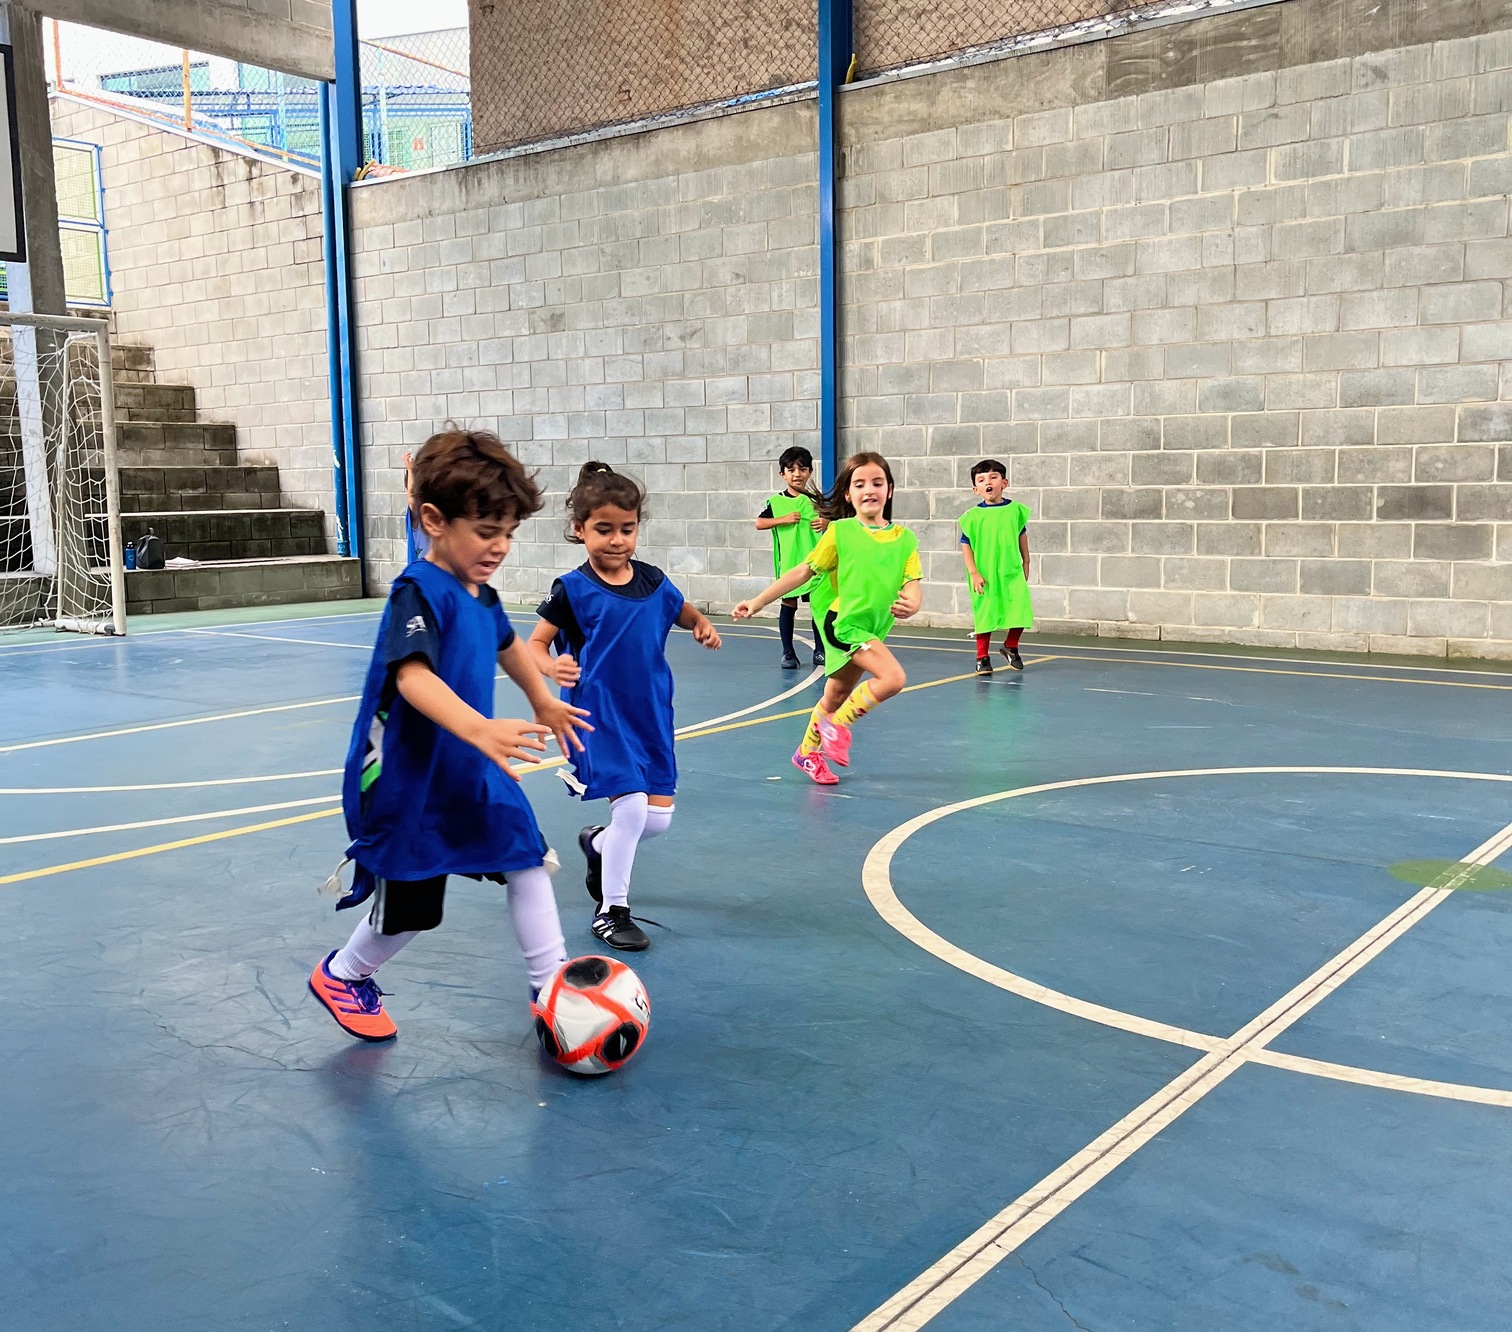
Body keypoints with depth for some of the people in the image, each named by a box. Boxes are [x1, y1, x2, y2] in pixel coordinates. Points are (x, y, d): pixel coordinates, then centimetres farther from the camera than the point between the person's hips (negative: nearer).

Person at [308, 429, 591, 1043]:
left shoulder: (481, 595, 3)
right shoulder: (419, 593, -24)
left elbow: (506, 645, 25)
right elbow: (412, 675, -41)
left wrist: (543, 703, 35)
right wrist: (478, 728, -56)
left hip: (472, 769, 8)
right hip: (408, 778, -8)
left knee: (526, 856, 6)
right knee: (409, 907, 7)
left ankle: (552, 983, 19)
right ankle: (342, 975, 36)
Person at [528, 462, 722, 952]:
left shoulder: (654, 582, 3)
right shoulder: (572, 590, -10)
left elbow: (686, 613, 21)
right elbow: (535, 643, -5)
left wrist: (703, 626, -2)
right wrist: (552, 666, -27)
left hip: (650, 715, 5)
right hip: (598, 716, -5)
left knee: (658, 816, 5)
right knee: (631, 807, -14)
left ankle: (597, 844, 39)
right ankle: (611, 911, 7)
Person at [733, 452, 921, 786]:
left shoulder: (904, 539, 1)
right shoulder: (840, 532, -8)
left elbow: (912, 584, -6)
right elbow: (803, 571, -4)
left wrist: (910, 604, -31)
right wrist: (757, 602, -6)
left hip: (873, 630, 5)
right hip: (843, 622, -5)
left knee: (836, 698, 17)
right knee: (894, 678, -23)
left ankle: (808, 753, 40)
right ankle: (838, 724, -3)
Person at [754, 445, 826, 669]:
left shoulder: (816, 500, 5)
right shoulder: (776, 501, -2)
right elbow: (759, 524, -8)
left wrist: (827, 523, -9)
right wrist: (783, 519, -19)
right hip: (788, 561, -2)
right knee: (789, 604, 3)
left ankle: (820, 650, 17)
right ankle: (788, 652, 11)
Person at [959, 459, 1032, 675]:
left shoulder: (1015, 510, 0)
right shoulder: (973, 516, -8)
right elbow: (965, 544, -6)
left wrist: (1026, 563, 19)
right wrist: (973, 573, -11)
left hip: (1012, 572, 2)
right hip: (985, 575, -2)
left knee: (1021, 612, -1)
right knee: (984, 615, 5)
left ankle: (1011, 647, 25)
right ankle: (982, 657, 19)